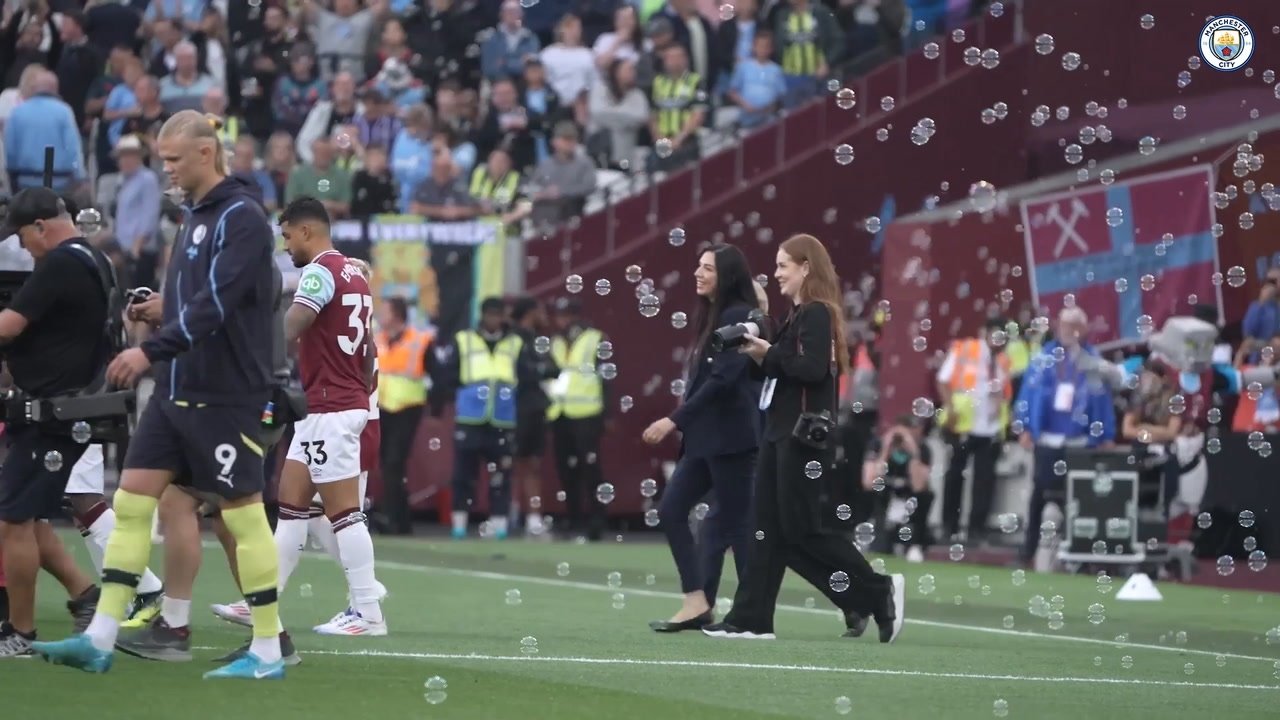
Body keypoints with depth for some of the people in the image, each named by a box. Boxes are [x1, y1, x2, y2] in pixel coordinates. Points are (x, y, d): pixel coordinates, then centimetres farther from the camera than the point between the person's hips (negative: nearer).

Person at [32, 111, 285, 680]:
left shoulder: (242, 217, -13)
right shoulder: (195, 216, 14)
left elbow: (216, 303, -24)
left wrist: (151, 350, -28)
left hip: (226, 397, -9)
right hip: (178, 392, 9)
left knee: (243, 516, -3)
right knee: (131, 502, 3)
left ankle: (268, 652, 5)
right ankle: (100, 640, 3)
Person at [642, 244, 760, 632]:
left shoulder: (739, 317, -12)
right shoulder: (712, 317, 15)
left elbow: (722, 380, -20)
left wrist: (675, 420, -21)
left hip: (731, 437, -10)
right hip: (705, 438, 10)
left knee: (735, 521, -5)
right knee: (671, 511, 5)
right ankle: (697, 602, 5)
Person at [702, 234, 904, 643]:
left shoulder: (817, 314, -11)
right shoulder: (799, 315, 18)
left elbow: (813, 369, -24)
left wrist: (770, 355, -15)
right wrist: (760, 357, 2)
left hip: (804, 436, -10)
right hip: (782, 434, 10)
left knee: (801, 530, -7)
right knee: (770, 529, 5)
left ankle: (878, 593, 2)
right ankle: (752, 619, 4)